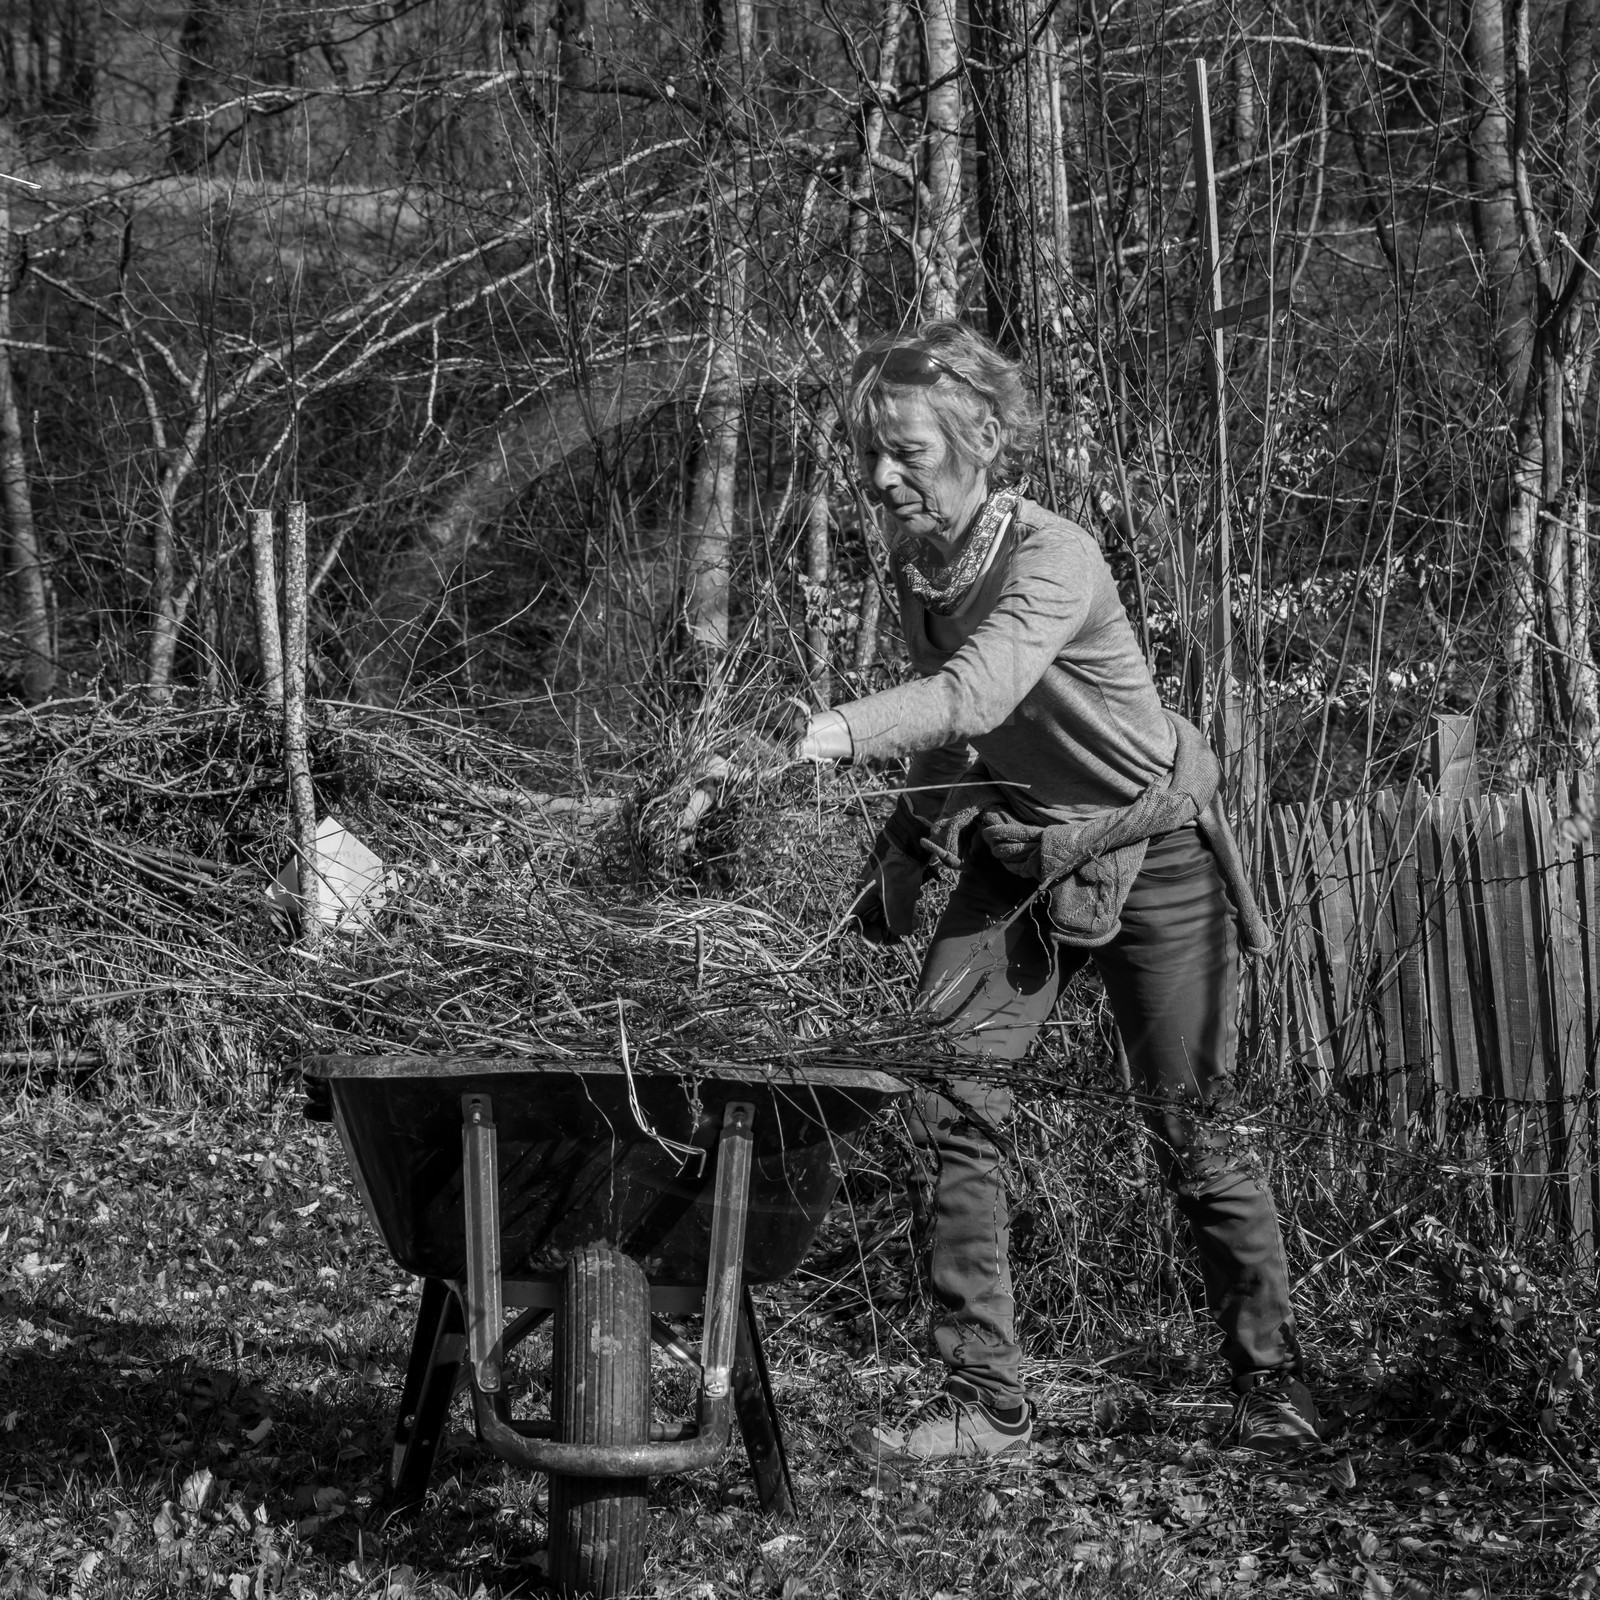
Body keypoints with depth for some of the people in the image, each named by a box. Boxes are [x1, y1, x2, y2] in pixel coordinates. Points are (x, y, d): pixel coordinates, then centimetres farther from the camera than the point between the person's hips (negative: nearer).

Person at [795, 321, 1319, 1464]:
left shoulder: (1054, 560, -26)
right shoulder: (913, 568, -3)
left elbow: (975, 695, -43)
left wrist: (832, 733, -55)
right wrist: (907, 847, 0)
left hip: (1150, 855, -6)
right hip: (1017, 864, 6)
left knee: (1192, 1134, 0)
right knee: (942, 1102, -10)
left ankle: (1275, 1390, 20)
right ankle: (986, 1404, -5)